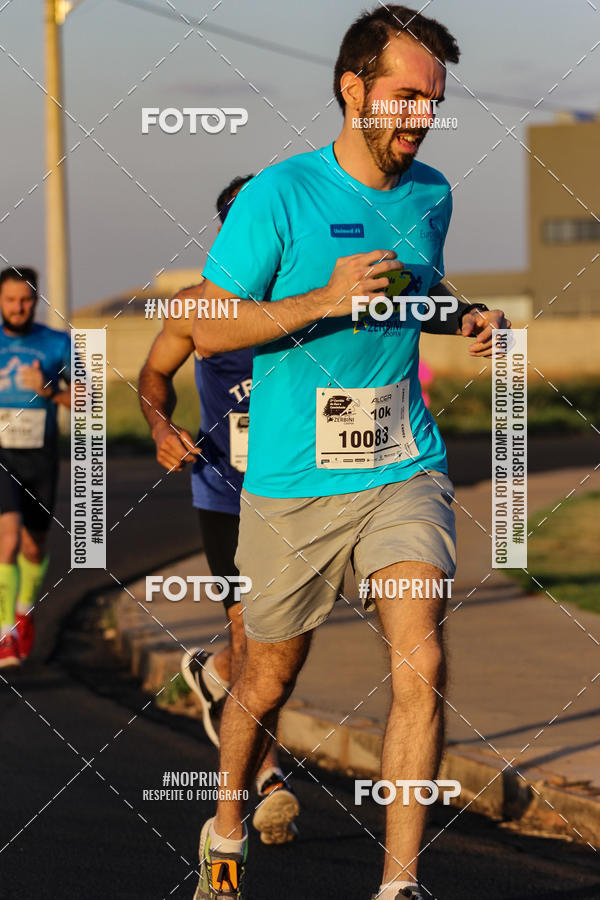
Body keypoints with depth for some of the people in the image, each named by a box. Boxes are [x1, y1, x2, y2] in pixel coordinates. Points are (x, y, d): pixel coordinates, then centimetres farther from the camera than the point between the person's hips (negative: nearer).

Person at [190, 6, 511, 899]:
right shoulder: (279, 195, -10)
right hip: (292, 482, -3)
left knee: (421, 663, -16)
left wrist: (465, 318, 5)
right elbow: (209, 328, -8)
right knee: (268, 683, 10)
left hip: (405, 469, 3)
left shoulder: (430, 195, 7)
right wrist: (326, 300, -20)